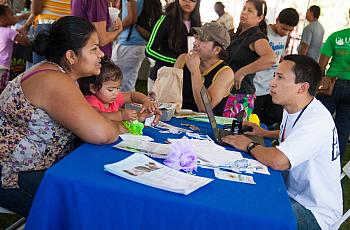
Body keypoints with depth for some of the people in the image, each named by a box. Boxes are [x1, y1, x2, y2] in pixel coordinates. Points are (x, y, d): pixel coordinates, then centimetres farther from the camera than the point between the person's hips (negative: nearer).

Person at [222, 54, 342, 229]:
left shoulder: (317, 121, -27)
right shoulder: (291, 109, 4)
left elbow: (278, 161, -39)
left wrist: (249, 146, -19)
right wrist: (263, 133, 11)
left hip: (316, 211, -9)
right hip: (292, 193, 9)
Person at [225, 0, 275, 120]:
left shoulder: (257, 36, -11)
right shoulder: (239, 34, 15)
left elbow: (270, 58, -31)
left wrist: (241, 72, -23)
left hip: (240, 96, -8)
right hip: (226, 91, 8)